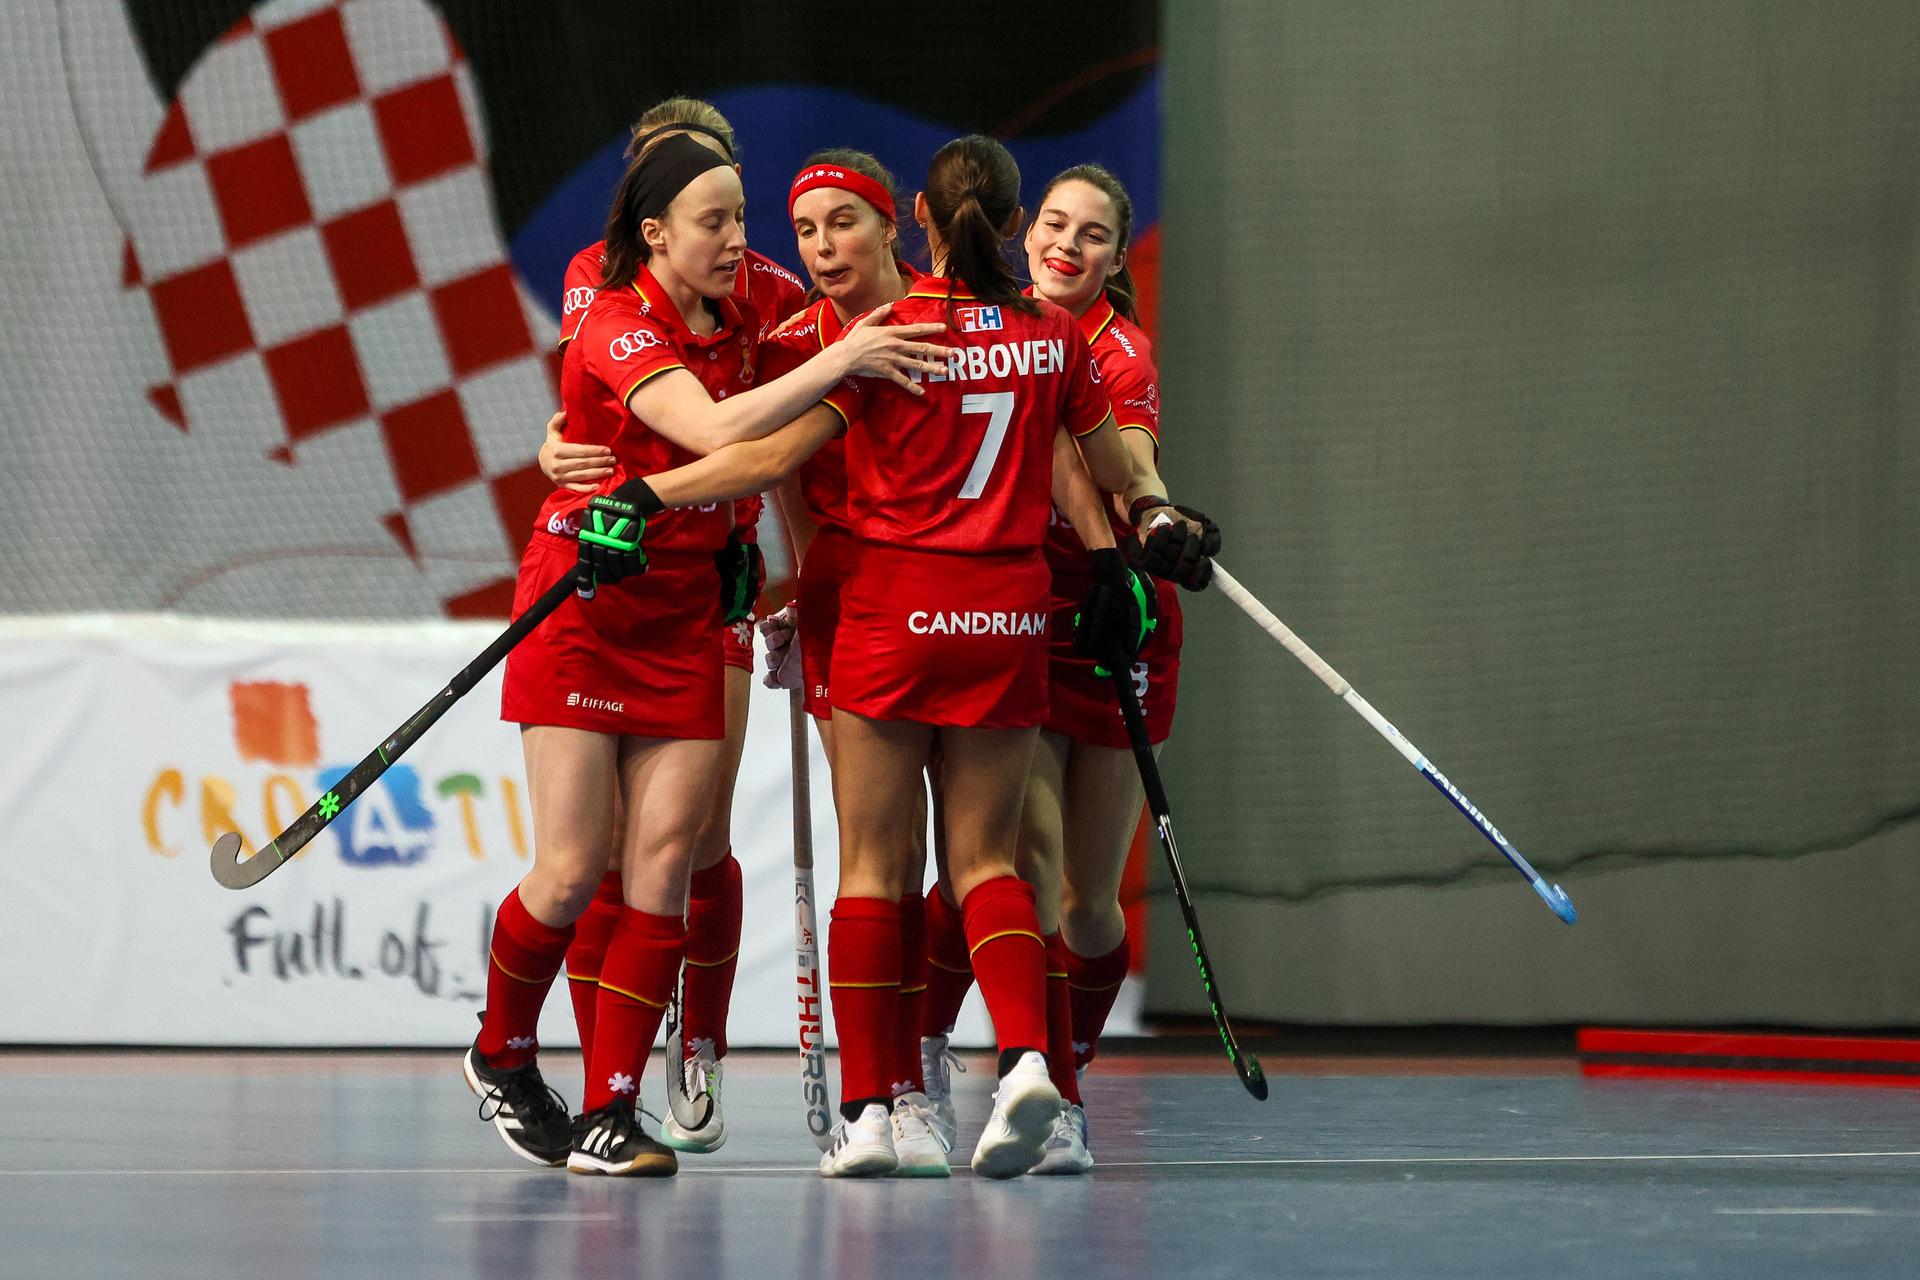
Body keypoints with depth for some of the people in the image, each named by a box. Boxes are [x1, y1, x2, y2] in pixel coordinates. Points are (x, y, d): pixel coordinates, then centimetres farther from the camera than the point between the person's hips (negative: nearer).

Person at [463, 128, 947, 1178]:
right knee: (572, 873, -7)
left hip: (684, 616, 5)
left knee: (663, 868, -5)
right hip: (582, 603, -5)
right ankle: (501, 1057, 19)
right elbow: (716, 431, -31)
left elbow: (779, 452, 19)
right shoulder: (617, 326, -16)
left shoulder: (743, 324, 4)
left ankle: (608, 1114, -3)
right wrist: (840, 360, -31)